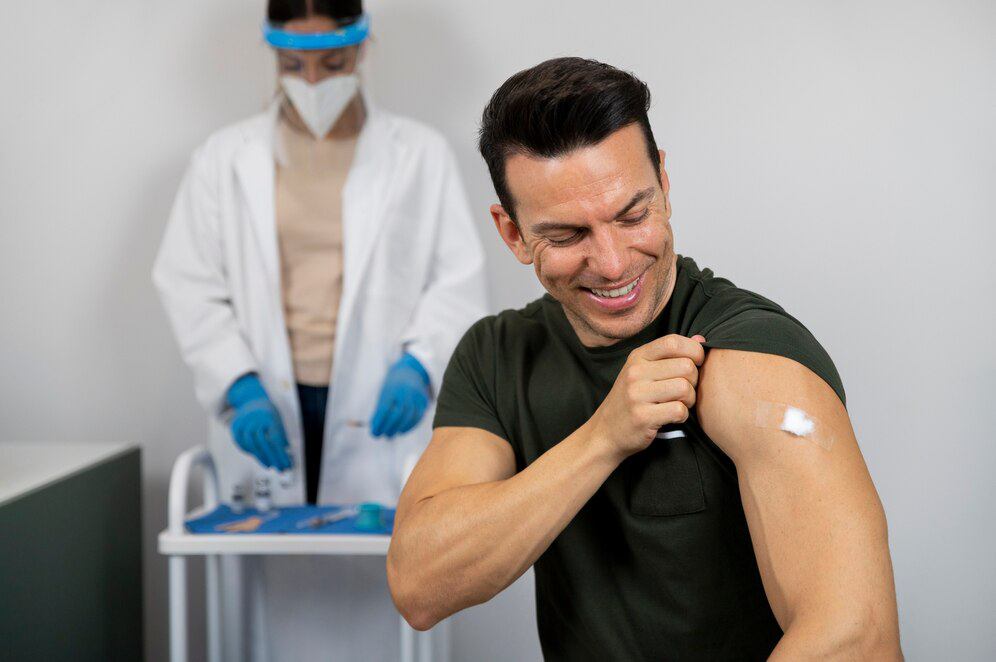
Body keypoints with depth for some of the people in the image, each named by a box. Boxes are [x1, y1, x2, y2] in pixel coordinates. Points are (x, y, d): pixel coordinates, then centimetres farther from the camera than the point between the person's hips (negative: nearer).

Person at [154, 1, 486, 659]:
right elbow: (191, 285, 5)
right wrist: (239, 388, -10)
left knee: (376, 591, -4)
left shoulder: (422, 156, 6)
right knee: (271, 598, 0)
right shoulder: (225, 159, 7)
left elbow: (459, 282, 3)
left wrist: (419, 365, -15)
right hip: (265, 416, 1)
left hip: (381, 416, -1)